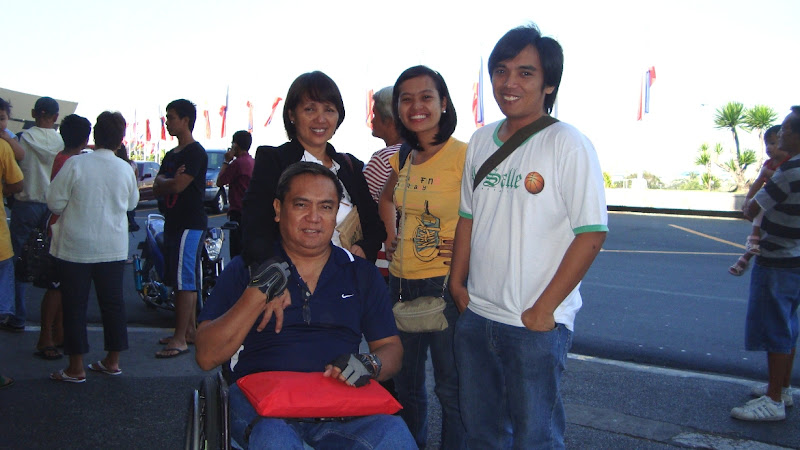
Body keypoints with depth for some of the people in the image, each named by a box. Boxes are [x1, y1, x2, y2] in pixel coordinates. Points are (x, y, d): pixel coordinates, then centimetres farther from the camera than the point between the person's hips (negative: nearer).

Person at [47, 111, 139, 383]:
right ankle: (112, 361, 21)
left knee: (75, 306, 7)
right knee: (112, 303, 12)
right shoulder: (125, 169, -4)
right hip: (113, 248, 3)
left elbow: (55, 203, -8)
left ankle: (76, 368, 13)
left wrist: (77, 206, 11)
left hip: (76, 248, -2)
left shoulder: (75, 165, -13)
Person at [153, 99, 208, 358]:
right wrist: (170, 182, -7)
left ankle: (180, 339, -7)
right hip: (173, 222, 10)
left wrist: (163, 182, 2)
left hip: (190, 224, -10)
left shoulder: (196, 152, -10)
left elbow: (177, 185, -19)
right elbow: (157, 189, 13)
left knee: (184, 281, -9)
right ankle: (190, 330, 20)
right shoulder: (171, 155, 20)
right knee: (186, 280, 13)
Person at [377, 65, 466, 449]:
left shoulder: (463, 155, -14)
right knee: (405, 382, 20)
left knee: (450, 386, 6)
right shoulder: (403, 159, 8)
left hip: (445, 282, -7)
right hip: (401, 280, 7)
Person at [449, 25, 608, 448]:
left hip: (537, 324, -6)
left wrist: (544, 309, -15)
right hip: (475, 316, 6)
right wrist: (457, 283, 9)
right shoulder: (480, 141, 8)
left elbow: (591, 234, -14)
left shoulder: (568, 144, -11)